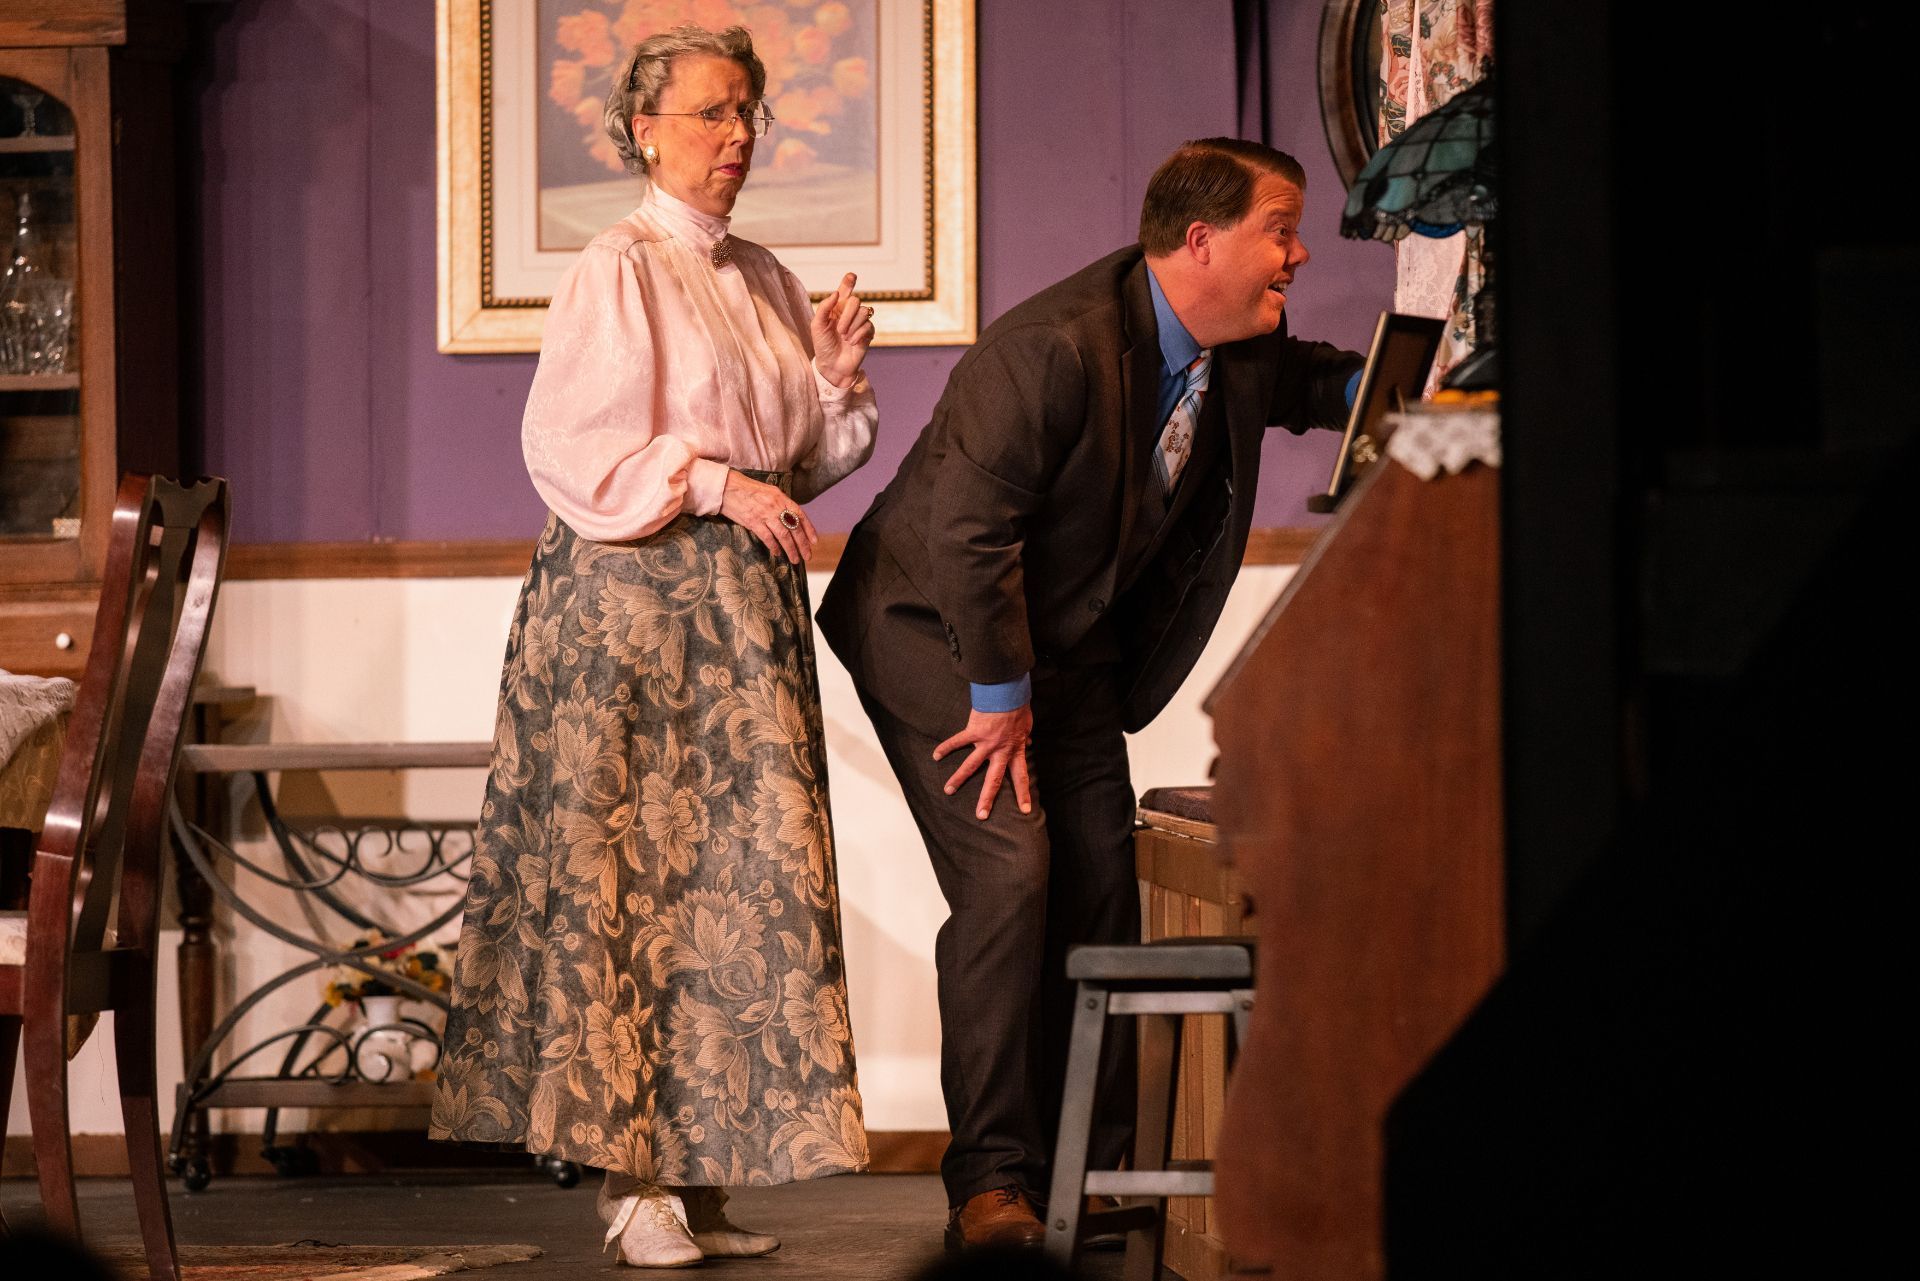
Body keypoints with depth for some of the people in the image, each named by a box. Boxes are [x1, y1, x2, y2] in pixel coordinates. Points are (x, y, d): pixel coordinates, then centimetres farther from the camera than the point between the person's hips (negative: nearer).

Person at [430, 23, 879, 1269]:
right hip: (630, 603, -7)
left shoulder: (763, 281, 16)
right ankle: (631, 1178, -5)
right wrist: (709, 483, -16)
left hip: (747, 605, 7)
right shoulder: (619, 271, -5)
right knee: (630, 872, -7)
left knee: (739, 873, 2)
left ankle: (697, 1168, 5)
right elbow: (568, 448, -11)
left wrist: (837, 377, 4)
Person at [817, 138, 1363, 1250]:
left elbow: (1307, 380, 22)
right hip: (939, 635, -8)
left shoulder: (1238, 354, -3)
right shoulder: (1055, 349, -29)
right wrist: (1002, 697, -21)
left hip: (1072, 649, 8)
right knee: (1009, 876, -19)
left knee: (1102, 889, 2)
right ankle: (993, 1181, -14)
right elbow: (966, 531, -29)